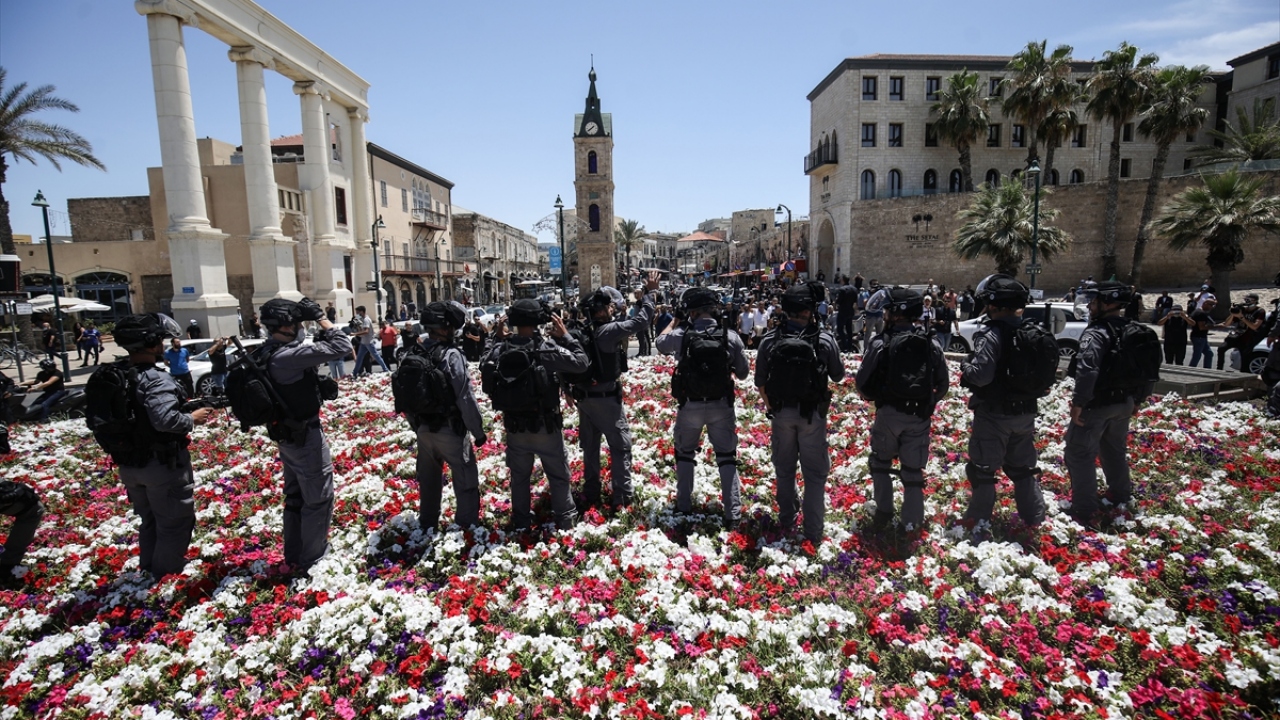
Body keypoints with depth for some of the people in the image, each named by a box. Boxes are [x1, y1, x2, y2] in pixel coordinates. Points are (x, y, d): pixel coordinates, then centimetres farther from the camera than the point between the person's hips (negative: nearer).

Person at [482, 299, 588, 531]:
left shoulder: (500, 350, -8)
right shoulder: (546, 348, -21)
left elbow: (484, 366, 13)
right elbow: (581, 362, -14)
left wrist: (497, 338, 13)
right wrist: (565, 335, -5)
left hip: (514, 426, 4)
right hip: (545, 425, -4)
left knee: (519, 476, 20)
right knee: (558, 474, 14)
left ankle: (520, 521, 33)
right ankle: (566, 519, 24)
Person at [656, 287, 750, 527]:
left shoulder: (681, 335, -12)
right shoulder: (731, 337, -10)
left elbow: (660, 343, 11)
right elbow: (743, 373, 0)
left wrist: (675, 320, 19)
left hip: (690, 406, 0)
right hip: (722, 406, 0)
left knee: (684, 454, 20)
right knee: (727, 457, 11)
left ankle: (683, 507, 26)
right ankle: (733, 514, 9)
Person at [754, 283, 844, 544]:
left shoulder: (769, 341, -10)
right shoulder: (824, 340, -13)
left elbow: (760, 382, -3)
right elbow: (838, 375, 1)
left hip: (781, 413, 2)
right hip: (812, 414, -2)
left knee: (784, 469, 18)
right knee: (815, 473, 11)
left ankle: (786, 521, 32)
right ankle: (813, 532, 15)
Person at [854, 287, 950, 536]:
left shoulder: (881, 343, -12)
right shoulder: (931, 344, 0)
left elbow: (862, 382, -11)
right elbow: (943, 384, 6)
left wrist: (874, 397, 9)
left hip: (889, 413, -3)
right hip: (920, 416, 3)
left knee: (880, 461, 19)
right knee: (913, 468, 12)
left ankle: (883, 512, 18)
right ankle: (912, 522, 17)